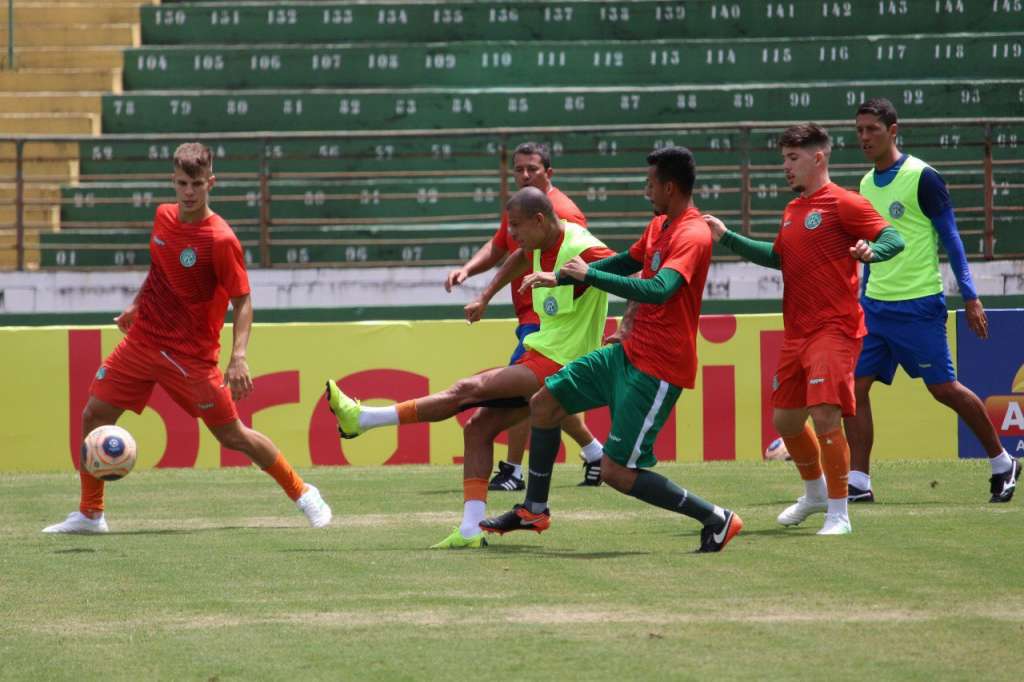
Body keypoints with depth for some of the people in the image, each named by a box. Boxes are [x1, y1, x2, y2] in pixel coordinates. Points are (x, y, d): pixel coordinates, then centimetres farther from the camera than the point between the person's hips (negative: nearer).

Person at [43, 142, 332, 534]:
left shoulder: (221, 240, -19)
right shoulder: (164, 217, 1)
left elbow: (242, 300, -15)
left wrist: (238, 357, -25)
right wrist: (136, 306, 26)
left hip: (190, 354, -6)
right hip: (142, 338, 6)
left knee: (232, 435, -1)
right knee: (94, 415, 0)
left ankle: (302, 494, 18)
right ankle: (89, 515, 13)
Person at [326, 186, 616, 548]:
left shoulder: (582, 252, -21)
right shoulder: (540, 246, 7)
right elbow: (520, 259, 32)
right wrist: (485, 298, 33)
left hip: (557, 365, -10)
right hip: (540, 358, 10)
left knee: (467, 389, -16)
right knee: (478, 427, 4)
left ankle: (363, 418, -14)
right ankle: (471, 529, 0)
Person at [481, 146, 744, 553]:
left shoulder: (692, 236, -20)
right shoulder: (659, 226, 9)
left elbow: (658, 289, -35)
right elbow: (626, 262, 27)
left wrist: (589, 275, -29)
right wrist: (559, 278, 25)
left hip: (657, 368, -10)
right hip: (629, 352, 10)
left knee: (617, 473, -12)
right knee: (544, 403, 15)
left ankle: (716, 519, -3)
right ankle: (534, 510, 28)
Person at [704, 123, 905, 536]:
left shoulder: (842, 203, -8)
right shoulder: (792, 210, 17)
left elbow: (894, 239, -13)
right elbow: (777, 257, 32)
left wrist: (870, 250, -35)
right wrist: (727, 238, 28)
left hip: (834, 328, -9)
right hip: (796, 332, 9)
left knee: (825, 414, -20)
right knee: (785, 420, 15)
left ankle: (839, 513, -13)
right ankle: (815, 493, 38)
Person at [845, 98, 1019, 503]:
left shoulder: (921, 177, -10)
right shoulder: (866, 184, 11)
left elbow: (950, 237, -8)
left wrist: (970, 296, -11)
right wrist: (863, 298, 20)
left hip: (919, 304, -7)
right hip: (874, 304, 7)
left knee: (943, 388, -1)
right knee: (854, 386, -4)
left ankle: (1002, 464, 16)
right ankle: (858, 482, -2)